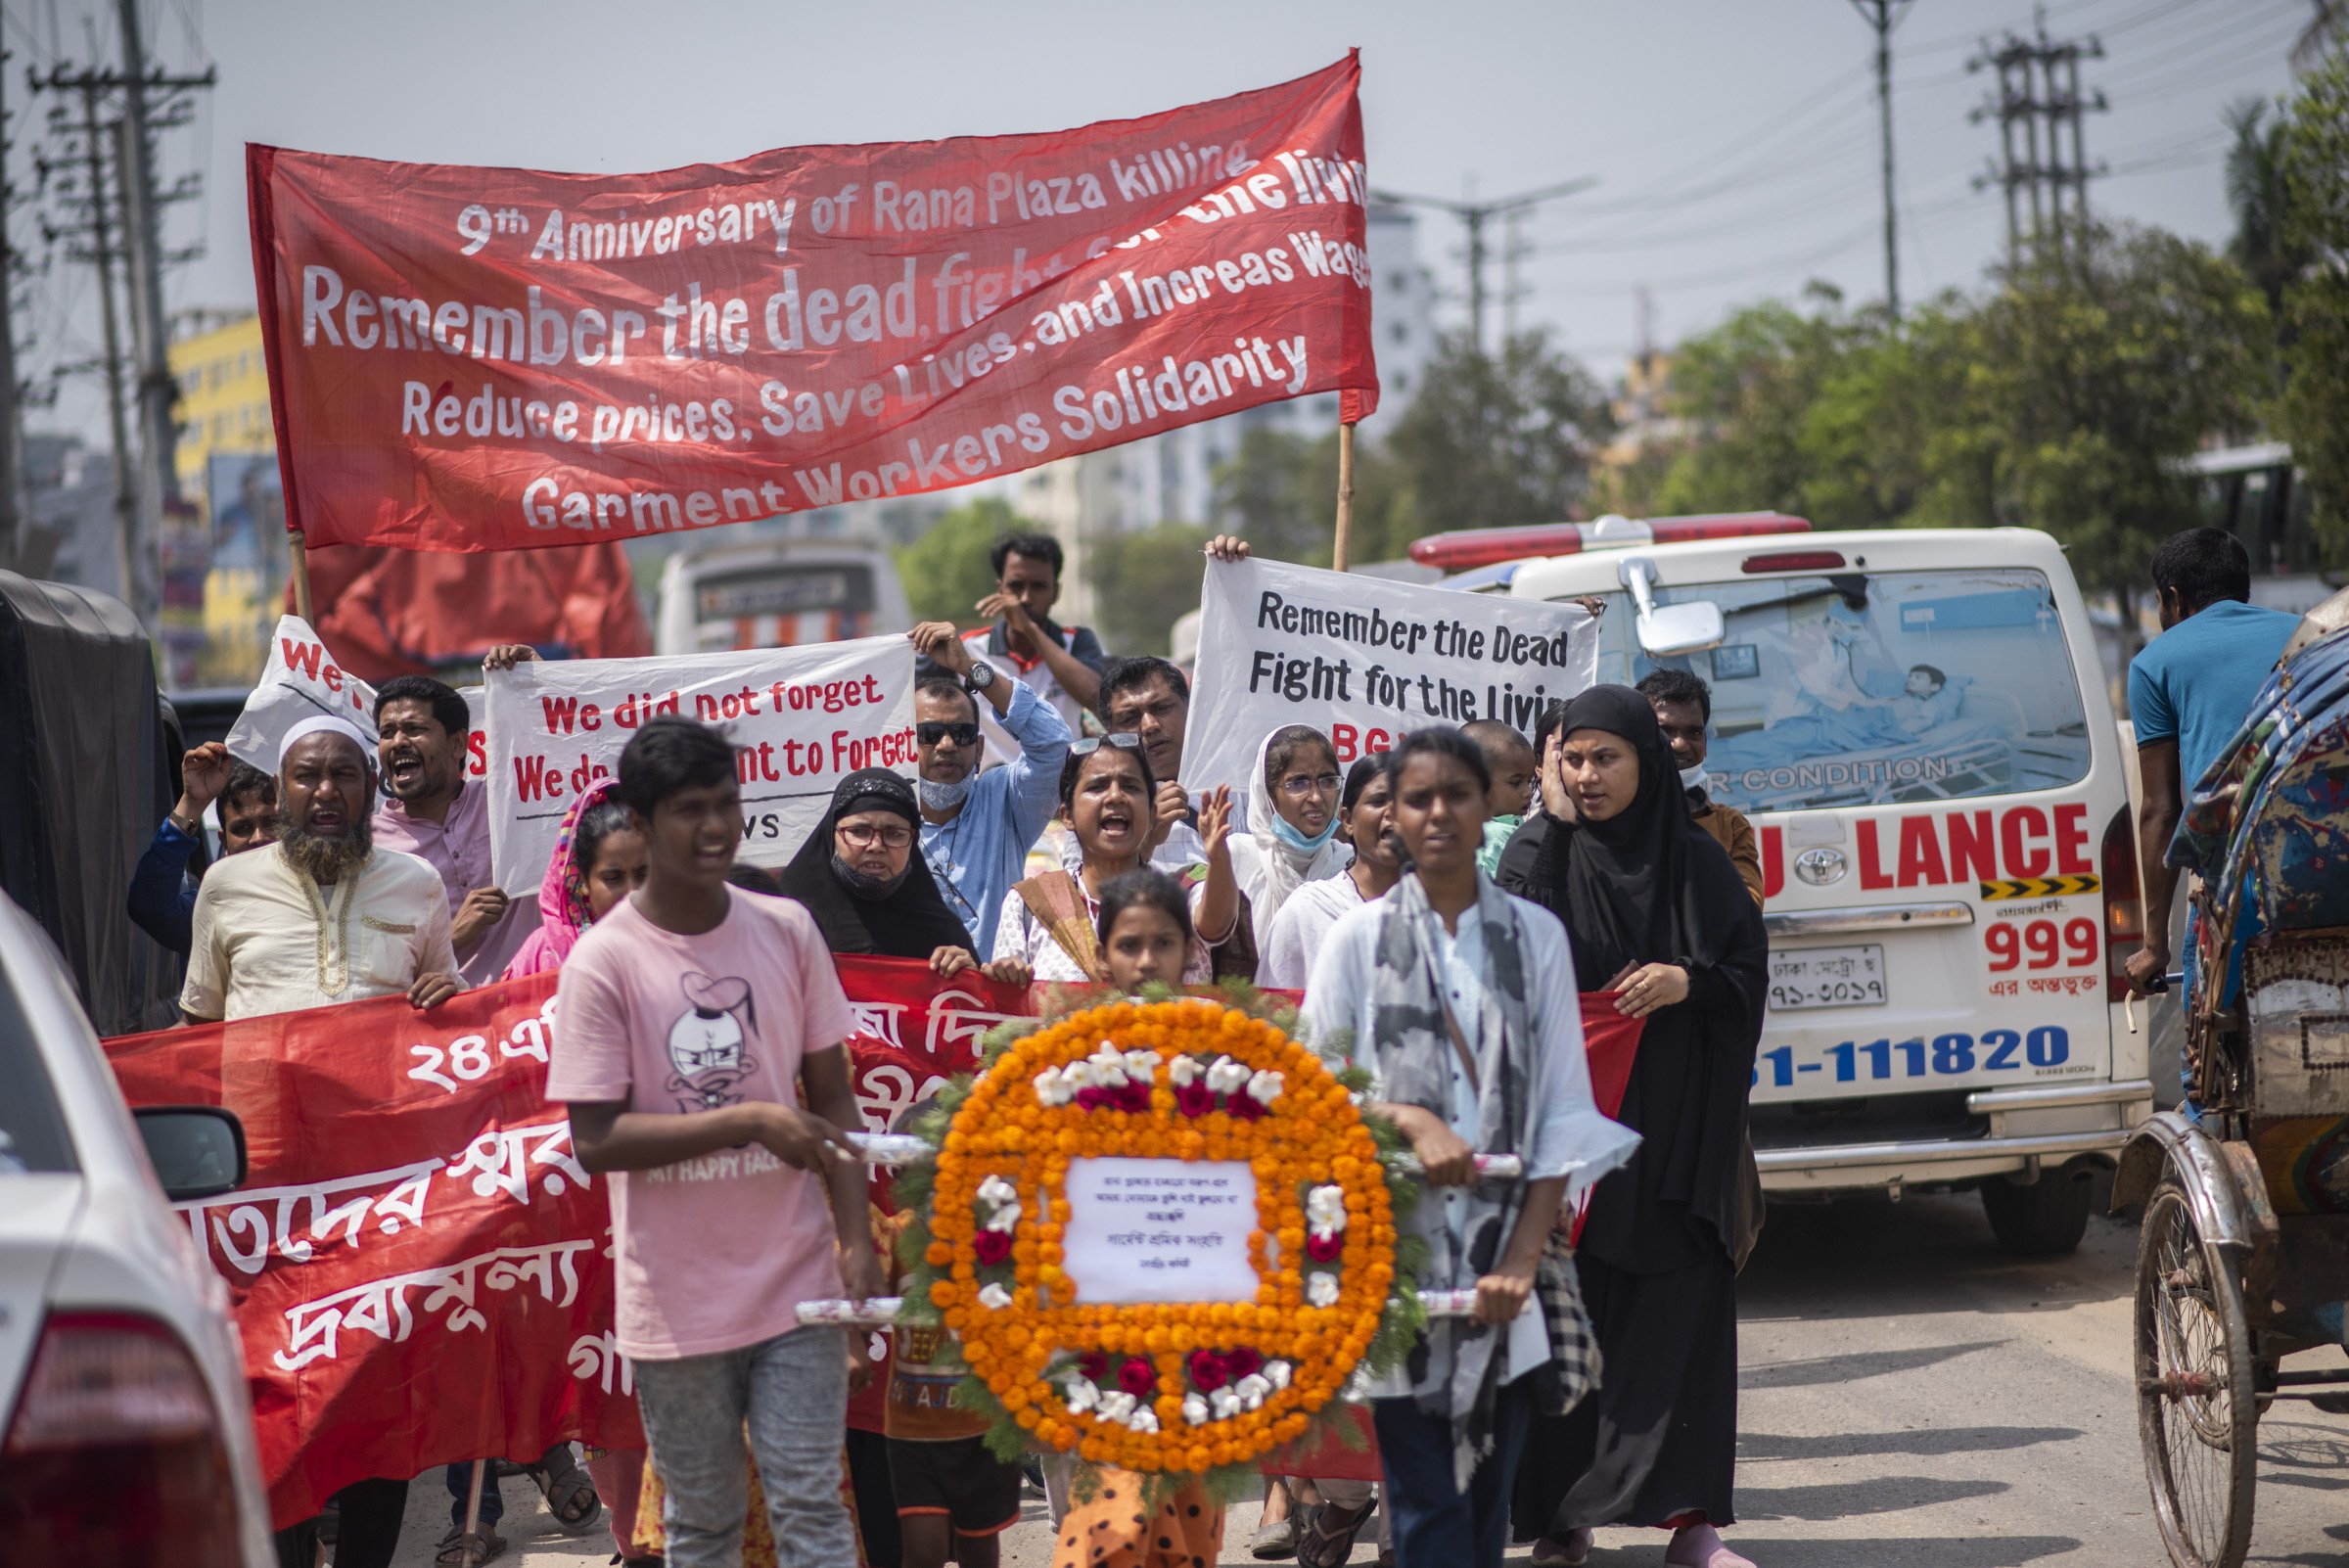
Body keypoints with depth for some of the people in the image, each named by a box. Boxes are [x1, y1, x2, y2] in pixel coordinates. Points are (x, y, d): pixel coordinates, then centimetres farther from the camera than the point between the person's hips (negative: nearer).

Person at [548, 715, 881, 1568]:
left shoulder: (786, 930, 2)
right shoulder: (604, 962, -9)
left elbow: (830, 1096, 8)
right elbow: (596, 1140, -13)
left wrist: (856, 1240, 0)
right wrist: (750, 1122, -18)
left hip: (796, 1282, 2)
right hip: (679, 1299, -2)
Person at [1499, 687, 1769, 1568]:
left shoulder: (1696, 863, 6)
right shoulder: (1541, 862, 5)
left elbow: (1749, 972, 7)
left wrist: (1688, 983, -10)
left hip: (1674, 1128, 0)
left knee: (1678, 1309, -4)